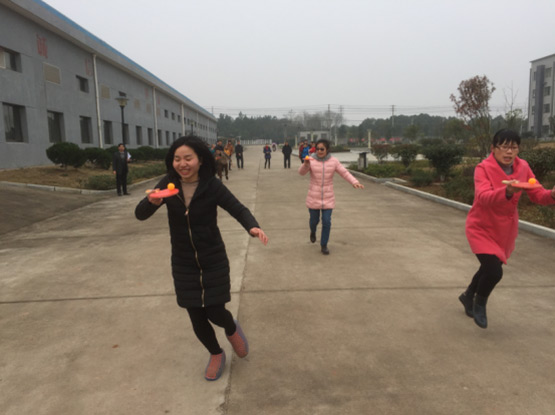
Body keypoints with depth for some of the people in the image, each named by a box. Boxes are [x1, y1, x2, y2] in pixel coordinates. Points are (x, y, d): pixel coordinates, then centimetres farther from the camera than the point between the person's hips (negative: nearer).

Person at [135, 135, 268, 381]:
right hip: (183, 264, 3)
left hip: (213, 261, -2)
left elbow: (238, 209, -16)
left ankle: (232, 329, 39)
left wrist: (252, 227, -38)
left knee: (216, 314, 1)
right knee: (196, 318, 11)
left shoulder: (212, 186, -15)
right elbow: (140, 215, -8)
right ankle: (216, 354, 40)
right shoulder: (169, 185, -8)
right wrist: (152, 201, -32)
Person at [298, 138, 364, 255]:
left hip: (328, 198, 1)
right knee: (314, 220, 11)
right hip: (314, 197, 0)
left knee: (326, 222, -3)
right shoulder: (311, 160, -8)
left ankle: (324, 245, 15)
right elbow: (302, 172, -23)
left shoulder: (333, 161, -4)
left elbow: (345, 173, -4)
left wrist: (355, 182, -22)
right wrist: (306, 164, -46)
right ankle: (313, 231, 48)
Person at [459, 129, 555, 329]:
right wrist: (507, 191, -53)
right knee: (494, 271, -17)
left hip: (506, 229, 6)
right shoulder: (483, 168, -20)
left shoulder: (523, 167, -4)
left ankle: (468, 296, 48)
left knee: (489, 267, 20)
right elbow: (483, 197, -35)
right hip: (482, 228, -6)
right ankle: (479, 304, 15)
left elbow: (537, 194, -3)